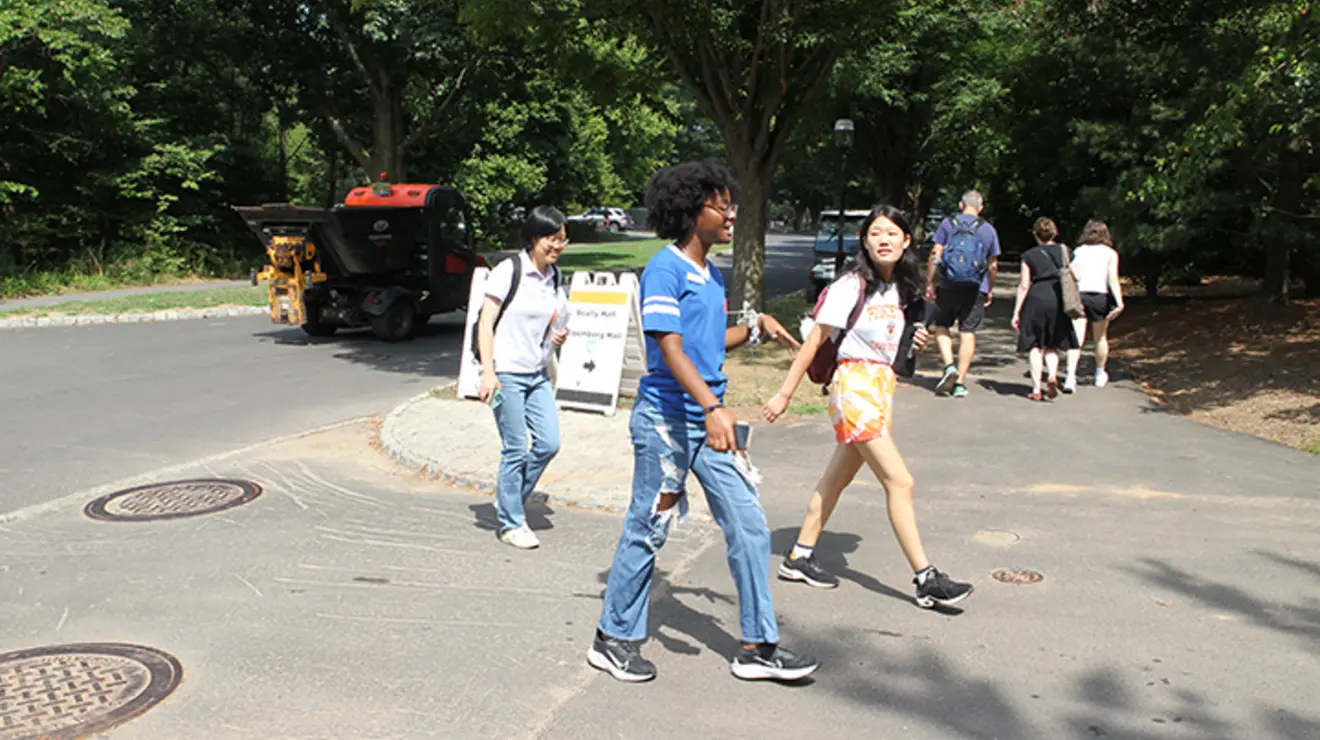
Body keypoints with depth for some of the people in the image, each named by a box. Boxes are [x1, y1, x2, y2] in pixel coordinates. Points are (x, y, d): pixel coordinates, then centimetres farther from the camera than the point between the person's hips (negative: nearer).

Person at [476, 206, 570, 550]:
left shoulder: (553, 276, 9)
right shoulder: (509, 271, -11)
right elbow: (486, 323, -12)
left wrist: (558, 337, 0)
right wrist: (488, 373, -18)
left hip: (537, 374, 7)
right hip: (506, 373, -7)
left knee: (549, 443, 2)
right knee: (515, 449, -2)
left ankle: (509, 499, 23)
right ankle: (511, 524, 12)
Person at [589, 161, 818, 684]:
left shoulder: (711, 275, 13)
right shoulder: (665, 269, -12)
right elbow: (671, 349, -22)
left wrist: (755, 325, 11)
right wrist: (712, 407, -33)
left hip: (708, 422, 8)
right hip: (666, 420, -8)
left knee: (749, 528, 6)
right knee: (647, 530, 3)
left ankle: (759, 646, 16)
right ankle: (613, 639, 21)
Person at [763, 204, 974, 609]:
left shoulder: (901, 289, 9)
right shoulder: (851, 286, -12)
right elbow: (814, 341, -11)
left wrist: (914, 342, 1)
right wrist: (784, 394, -12)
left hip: (883, 385, 8)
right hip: (855, 384, -8)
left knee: (838, 478, 14)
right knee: (899, 481, -10)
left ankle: (800, 557, 26)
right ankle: (926, 579, -5)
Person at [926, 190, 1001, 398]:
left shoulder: (948, 223, 2)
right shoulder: (988, 229, 7)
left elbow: (935, 255, -3)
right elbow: (993, 265, 10)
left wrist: (929, 282, 2)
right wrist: (990, 290, 21)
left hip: (949, 287, -1)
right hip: (976, 289, 1)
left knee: (941, 326, 14)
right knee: (968, 333, 4)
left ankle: (949, 367, -7)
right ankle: (960, 383, 5)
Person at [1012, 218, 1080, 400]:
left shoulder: (1029, 255, 3)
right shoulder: (1064, 251, 8)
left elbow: (1024, 285, 0)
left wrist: (1016, 312, 2)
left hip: (1036, 298, -2)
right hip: (1058, 299, 2)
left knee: (1035, 346, 6)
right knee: (1052, 345, 13)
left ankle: (1036, 389, 3)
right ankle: (1052, 375, -14)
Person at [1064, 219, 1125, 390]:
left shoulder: (1078, 251, 10)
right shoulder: (1110, 253, 6)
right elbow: (1113, 279, -7)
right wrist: (1119, 302, -14)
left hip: (1079, 295, 0)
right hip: (1100, 296, 0)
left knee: (1076, 338, -5)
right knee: (1100, 338, 18)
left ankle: (1071, 376, -23)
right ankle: (1100, 374, 34)